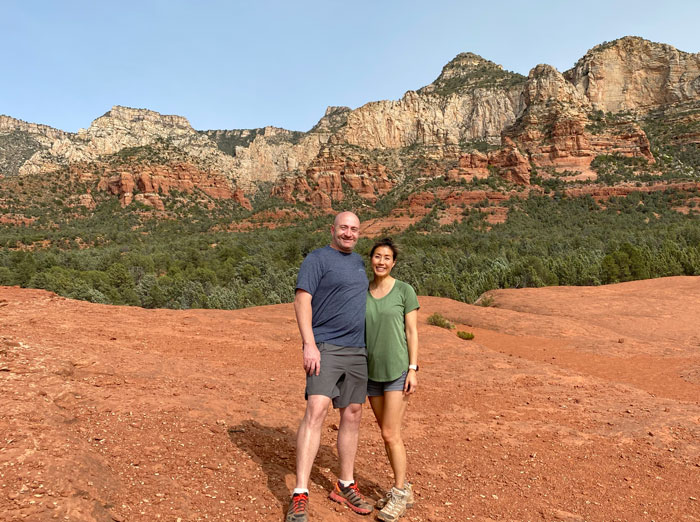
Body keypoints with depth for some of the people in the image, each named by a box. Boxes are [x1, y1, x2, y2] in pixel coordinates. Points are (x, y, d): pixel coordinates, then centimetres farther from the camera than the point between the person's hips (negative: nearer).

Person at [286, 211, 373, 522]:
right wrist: (309, 344, -21)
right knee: (316, 409, -18)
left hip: (357, 351, 7)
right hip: (326, 348, -7)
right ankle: (300, 495, -12)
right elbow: (302, 301, -11)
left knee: (352, 415, 9)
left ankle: (345, 486, 24)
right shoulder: (317, 259, -4)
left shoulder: (359, 262, 17)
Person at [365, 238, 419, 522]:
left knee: (391, 433, -5)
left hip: (398, 370, -5)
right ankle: (402, 488, 26)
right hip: (372, 370, 5)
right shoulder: (362, 292, 5)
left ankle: (400, 493, 13)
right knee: (387, 432, 12)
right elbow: (359, 332, 9)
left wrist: (413, 370, -12)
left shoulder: (405, 291, -7)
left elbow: (412, 332, -7)